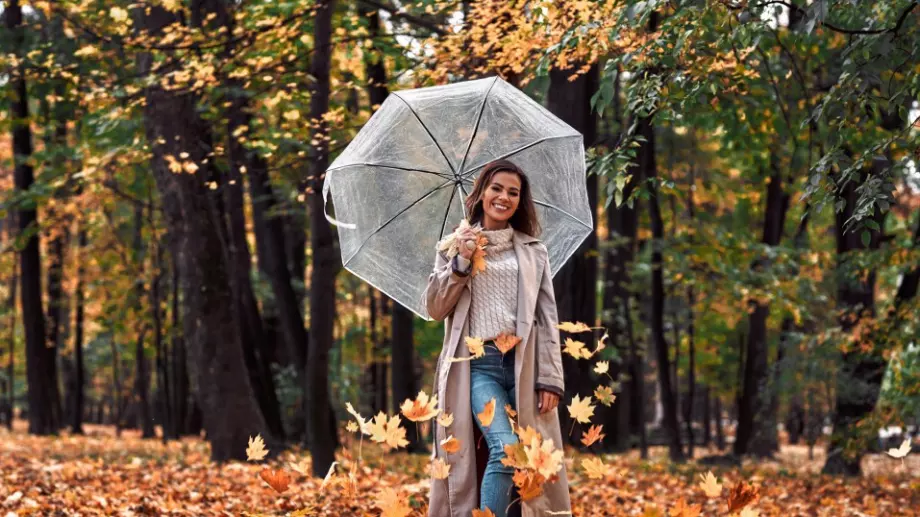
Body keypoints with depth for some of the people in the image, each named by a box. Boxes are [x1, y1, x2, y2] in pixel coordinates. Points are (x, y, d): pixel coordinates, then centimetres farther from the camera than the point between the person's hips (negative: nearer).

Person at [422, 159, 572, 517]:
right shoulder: (455, 246, 13)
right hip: (479, 364, -2)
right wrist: (460, 262, -7)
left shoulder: (534, 251, 15)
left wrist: (550, 378, -2)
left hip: (524, 364, 2)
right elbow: (434, 309, 5)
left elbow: (548, 318, 8)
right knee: (506, 448, -24)